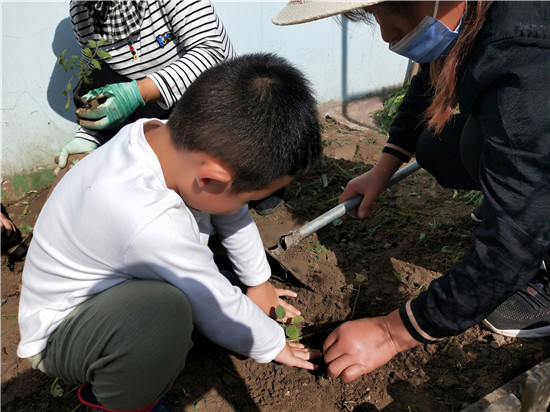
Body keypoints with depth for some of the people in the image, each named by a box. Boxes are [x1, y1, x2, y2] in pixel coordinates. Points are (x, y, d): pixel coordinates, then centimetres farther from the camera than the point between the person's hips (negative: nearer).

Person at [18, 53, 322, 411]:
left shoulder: (176, 139, -19)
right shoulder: (149, 226, -41)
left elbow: (234, 219, -3)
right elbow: (221, 310, -25)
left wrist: (259, 282, 11)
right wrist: (273, 345, -6)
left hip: (119, 279, 8)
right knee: (165, 311, -40)